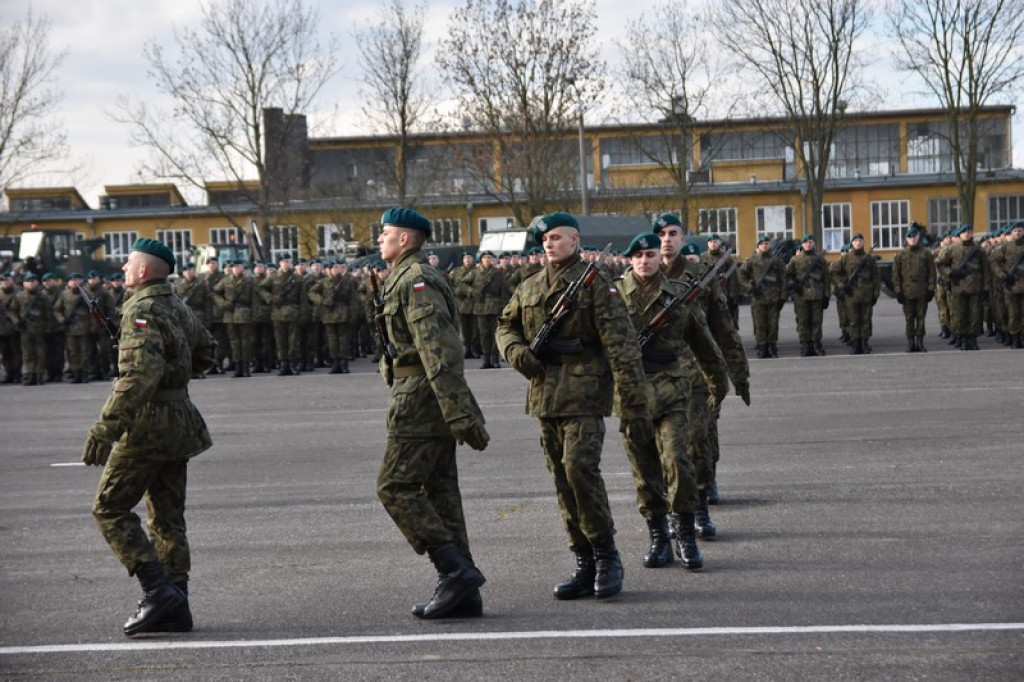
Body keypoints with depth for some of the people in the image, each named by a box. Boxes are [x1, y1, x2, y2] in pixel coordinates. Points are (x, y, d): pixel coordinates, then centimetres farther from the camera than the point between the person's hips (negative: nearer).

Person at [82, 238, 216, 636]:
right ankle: (175, 607, 13)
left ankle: (159, 591, -8)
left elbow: (139, 375, -29)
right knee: (167, 518, 12)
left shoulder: (142, 311, -16)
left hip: (148, 424, -9)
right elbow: (206, 351, 29)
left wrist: (105, 428, -31)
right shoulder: (177, 307, 12)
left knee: (109, 508, 0)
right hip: (180, 420, 9)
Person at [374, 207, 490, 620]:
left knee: (395, 487, -8)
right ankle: (461, 592, 12)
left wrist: (459, 414, -27)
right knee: (439, 491, 9)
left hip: (419, 399, -10)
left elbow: (439, 351, -22)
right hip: (433, 401, 10)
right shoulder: (403, 280, 20)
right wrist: (462, 414, 25)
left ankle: (456, 570, -10)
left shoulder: (415, 281, -14)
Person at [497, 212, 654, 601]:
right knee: (563, 481, 8)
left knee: (580, 467, -21)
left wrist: (634, 407, -17)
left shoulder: (595, 284, -6)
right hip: (544, 396, 7)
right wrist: (516, 352, 2)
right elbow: (505, 326, 27)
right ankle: (585, 566, 17)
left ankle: (606, 555, -5)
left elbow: (622, 347, -11)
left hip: (584, 395, -7)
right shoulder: (529, 288, 13)